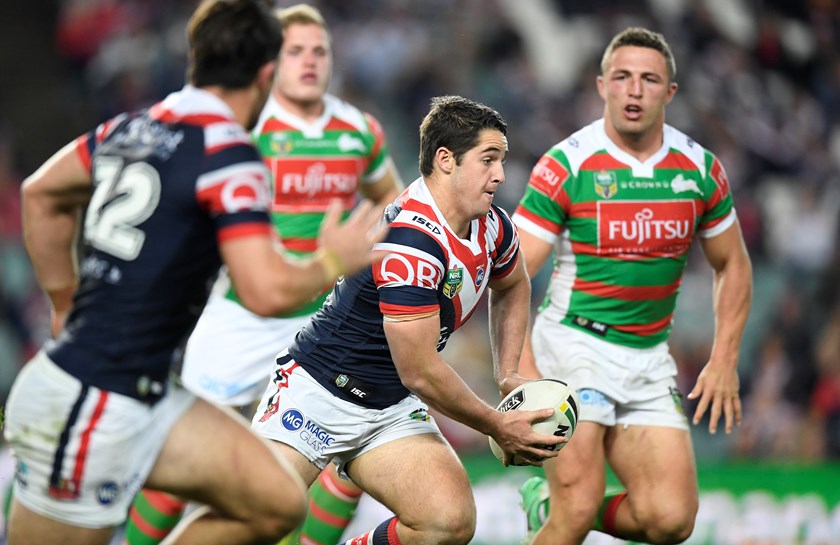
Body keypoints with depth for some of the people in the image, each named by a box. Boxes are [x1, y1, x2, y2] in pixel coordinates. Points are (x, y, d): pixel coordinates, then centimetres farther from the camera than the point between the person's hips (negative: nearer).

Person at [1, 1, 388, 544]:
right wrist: (331, 263, -6)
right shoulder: (229, 155, -17)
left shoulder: (134, 127, 9)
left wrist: (68, 302, 29)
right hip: (90, 406, -9)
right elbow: (267, 291, -25)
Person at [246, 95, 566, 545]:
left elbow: (512, 287, 28)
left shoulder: (492, 228, 1)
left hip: (393, 409, 7)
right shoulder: (410, 240, -25)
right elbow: (420, 372, -22)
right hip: (317, 392, -7)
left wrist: (508, 374, 14)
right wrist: (499, 428, -10)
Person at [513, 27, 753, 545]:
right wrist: (523, 374, -24)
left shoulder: (701, 168, 2)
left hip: (650, 357, 4)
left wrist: (724, 362, 7)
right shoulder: (567, 163, -11)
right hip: (573, 343, -4)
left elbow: (732, 265, 16)